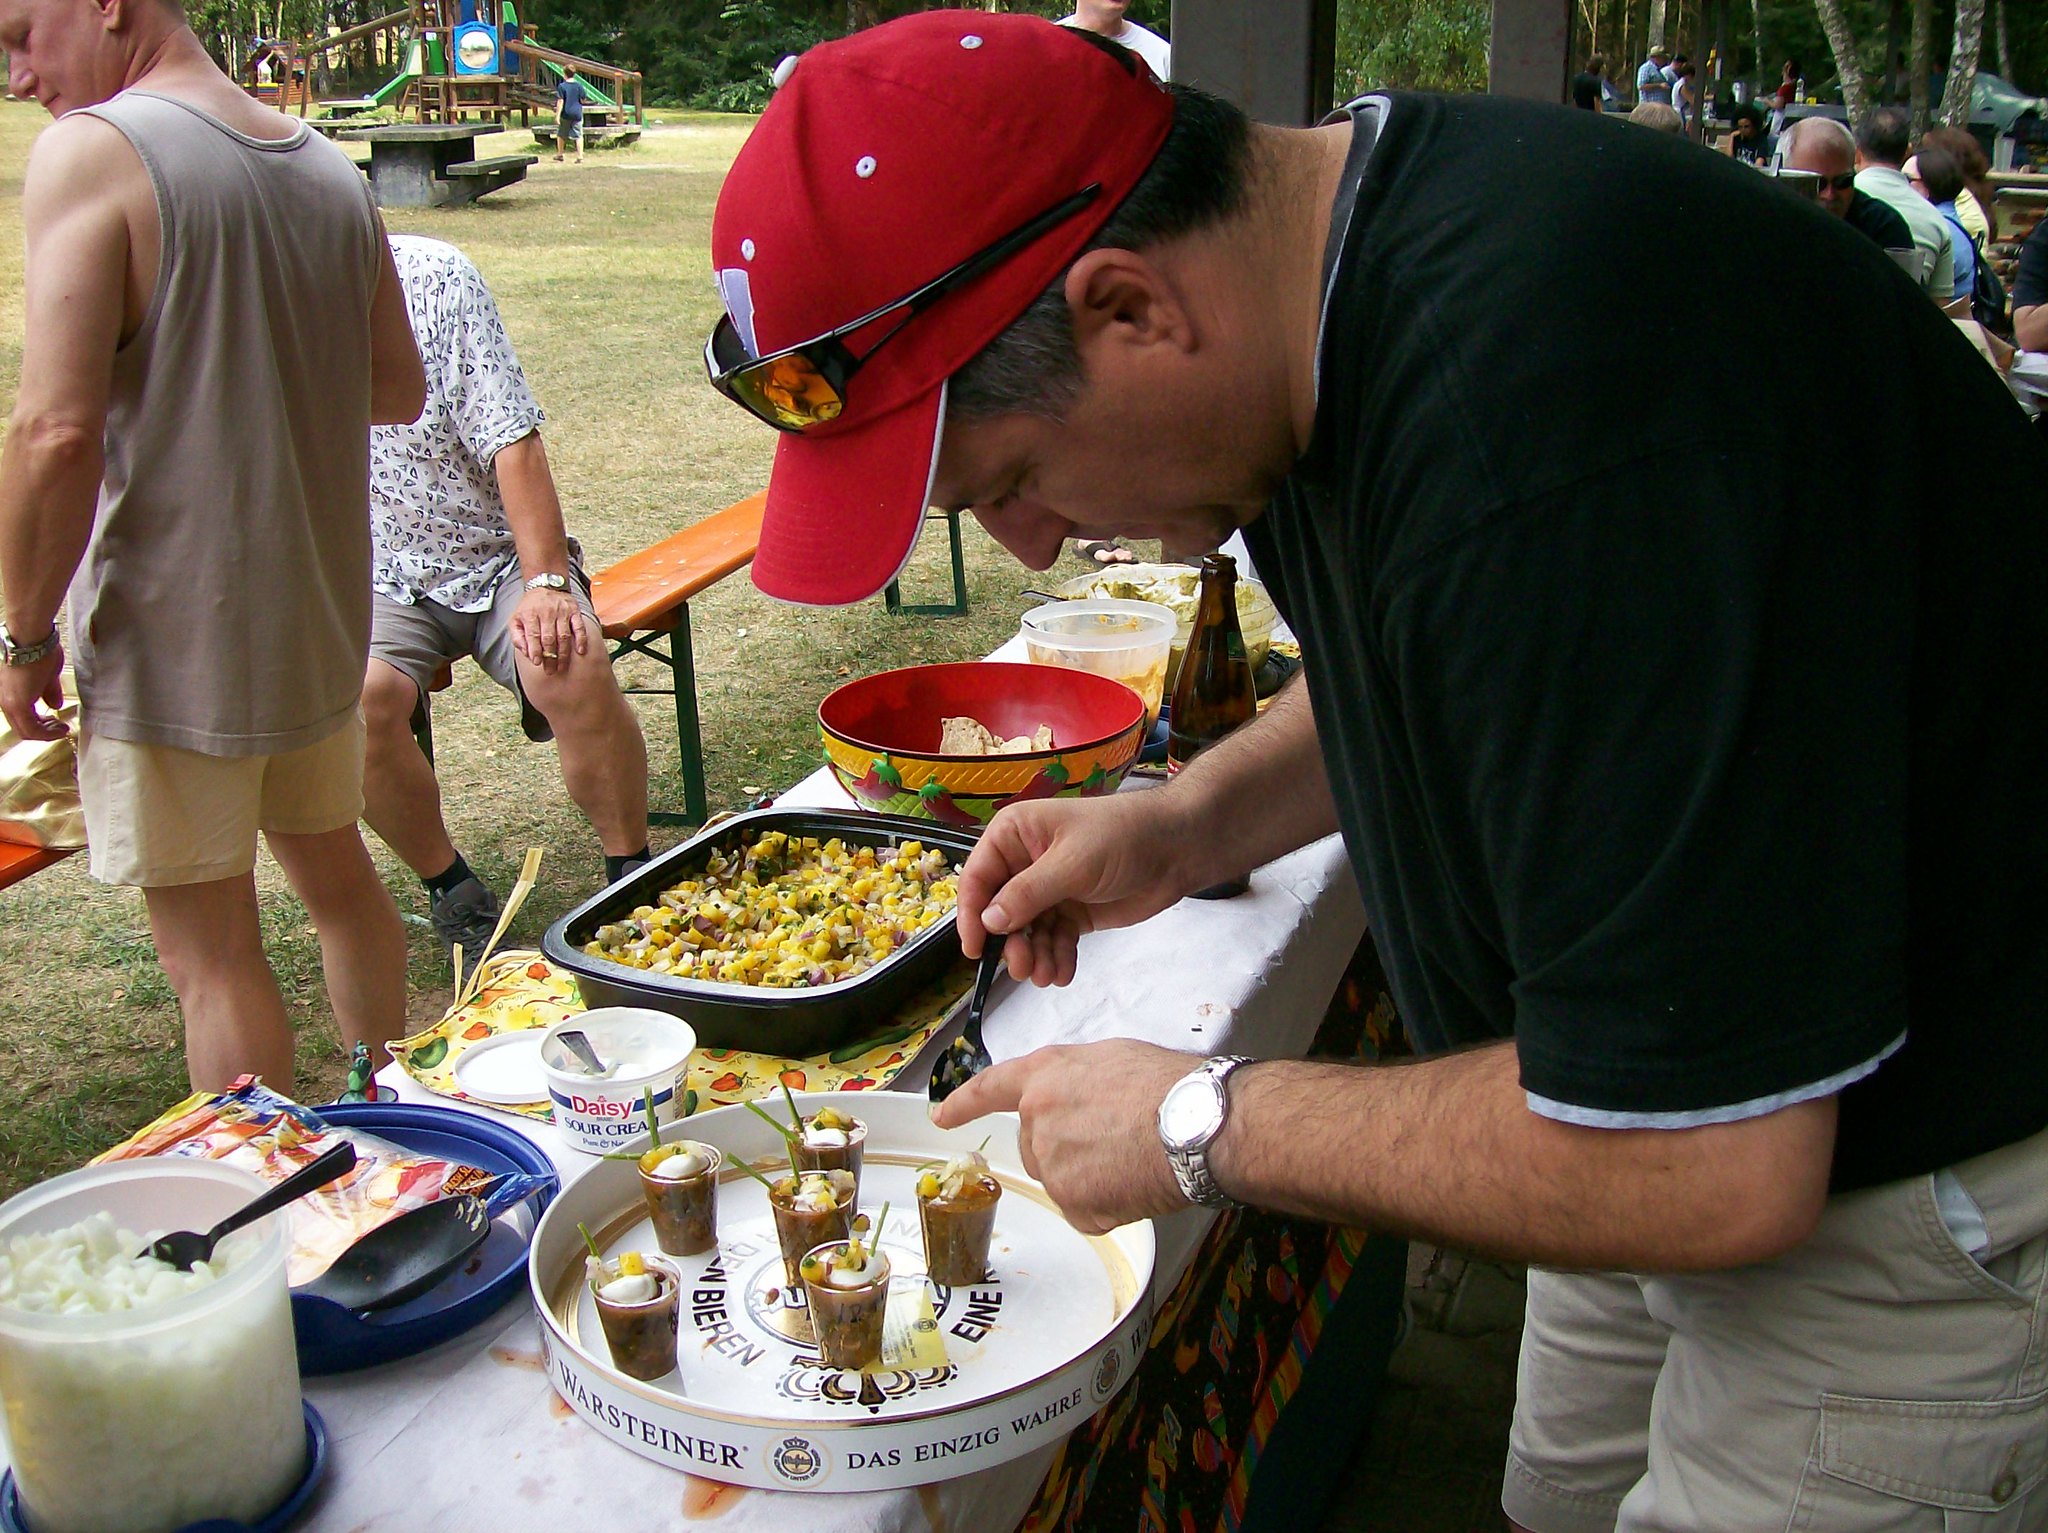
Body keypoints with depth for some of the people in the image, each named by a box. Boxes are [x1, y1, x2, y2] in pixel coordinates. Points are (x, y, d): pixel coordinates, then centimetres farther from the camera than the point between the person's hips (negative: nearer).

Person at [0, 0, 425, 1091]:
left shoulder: (92, 152, -15)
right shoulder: (330, 170, 5)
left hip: (168, 642, -7)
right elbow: (398, 389, 14)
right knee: (337, 875, 23)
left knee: (211, 952, 5)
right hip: (321, 618, 7)